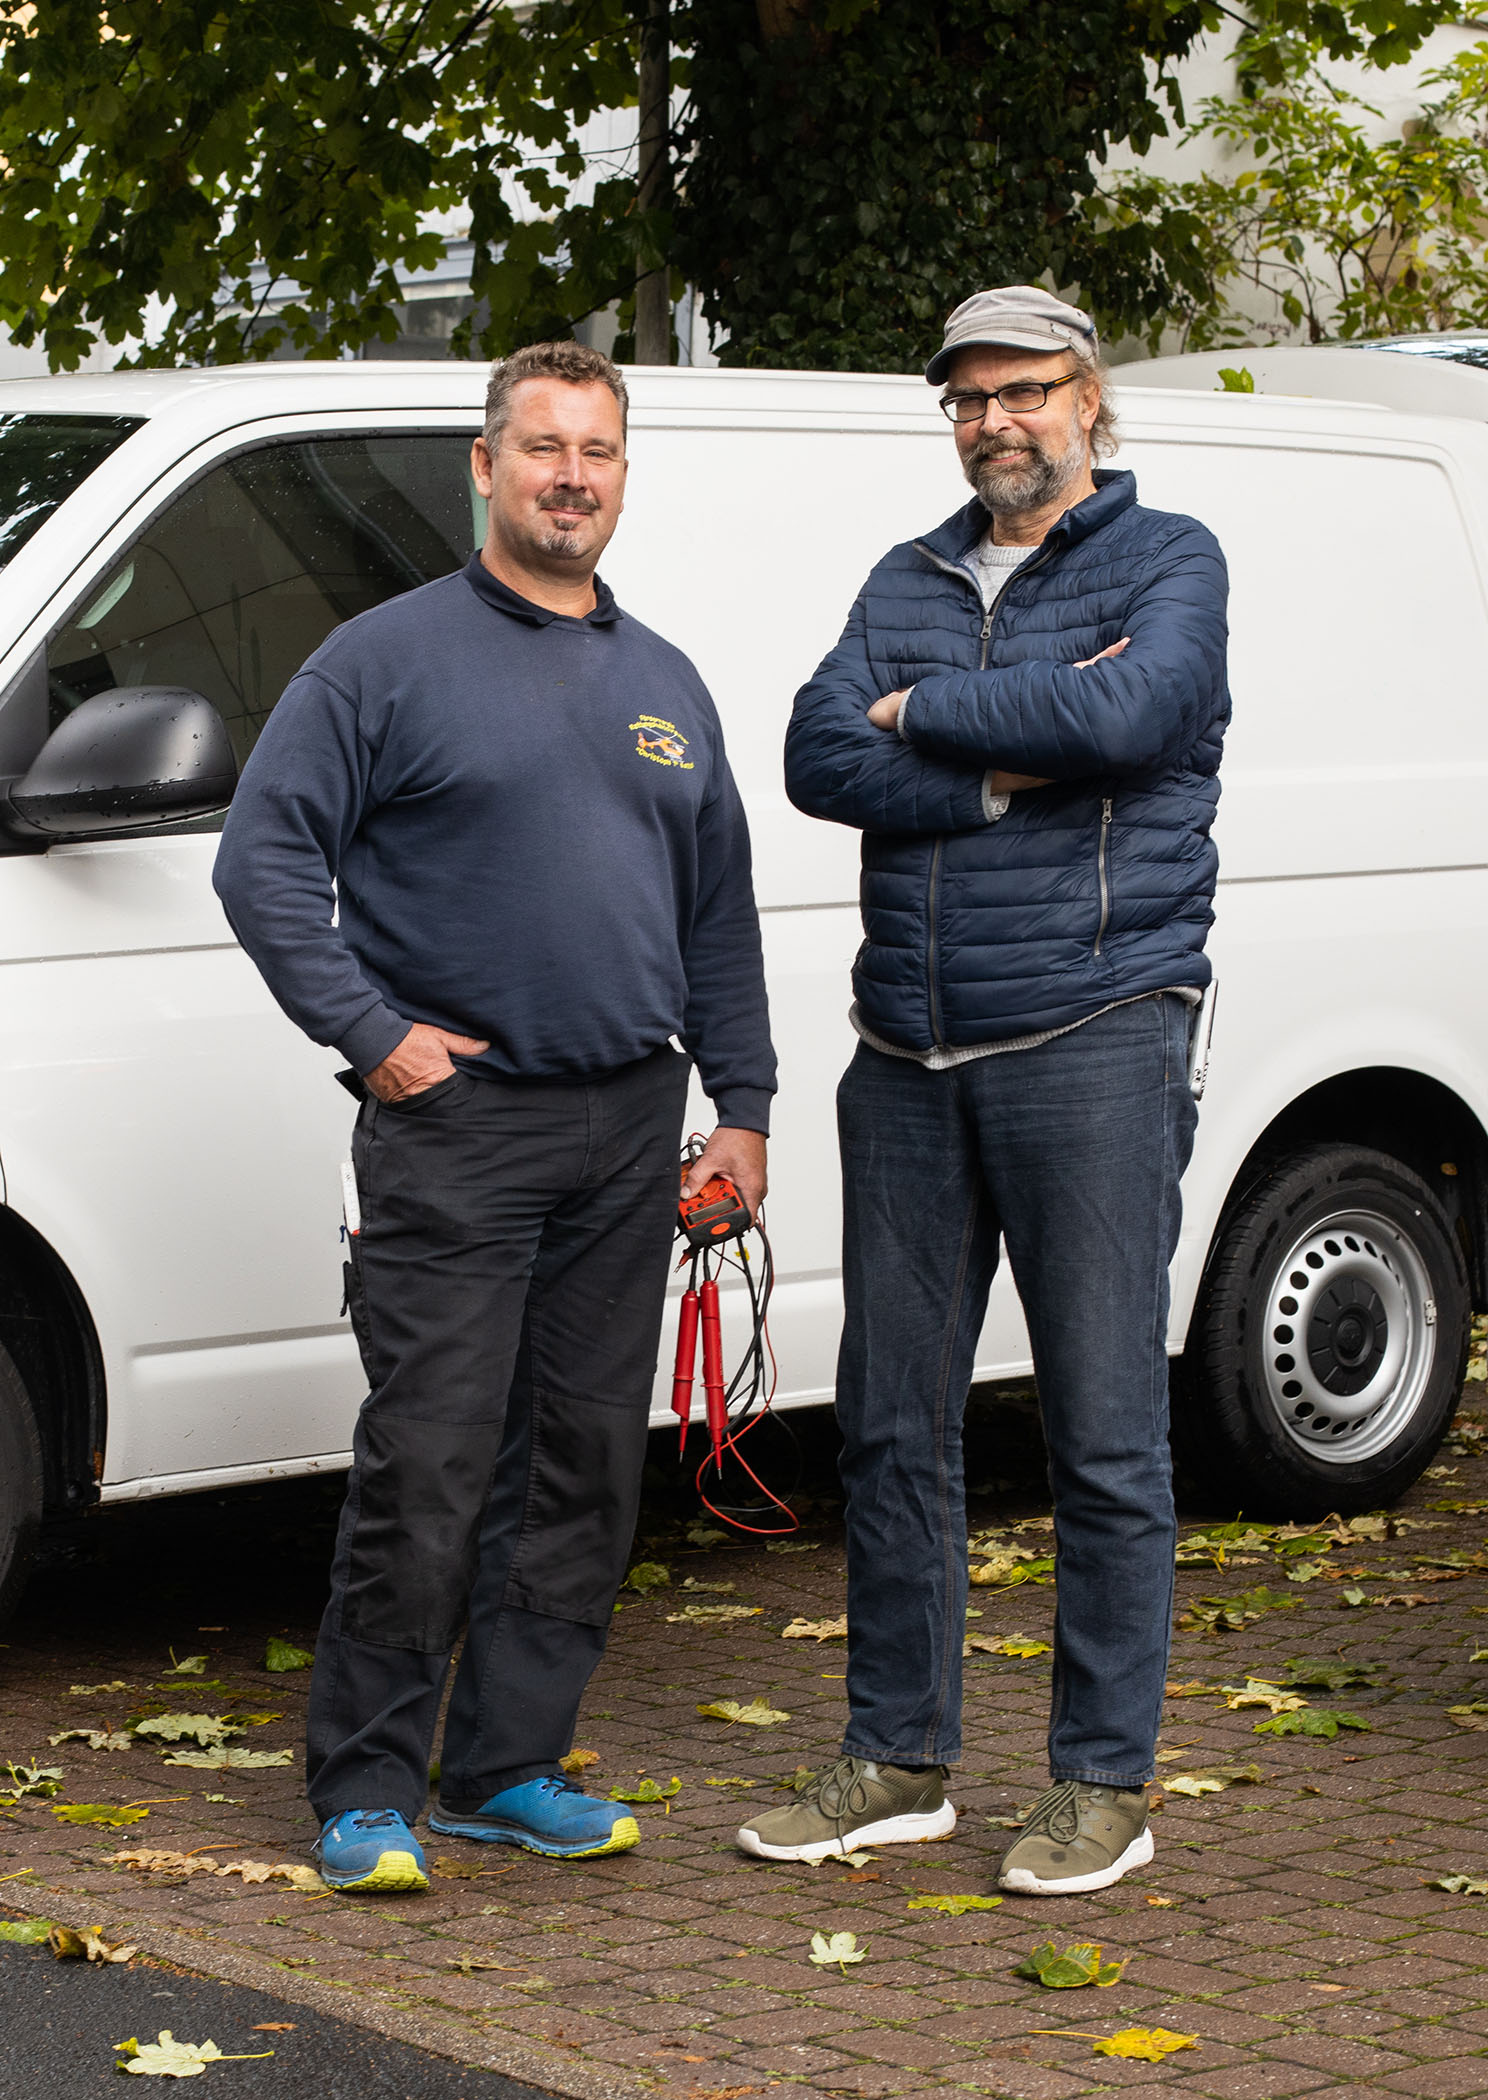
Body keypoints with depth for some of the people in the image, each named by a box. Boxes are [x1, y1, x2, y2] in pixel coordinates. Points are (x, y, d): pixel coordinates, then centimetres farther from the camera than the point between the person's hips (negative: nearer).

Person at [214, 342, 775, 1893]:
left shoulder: (665, 685, 17)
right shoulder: (389, 659, 0)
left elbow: (719, 911, 21)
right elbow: (266, 859, -4)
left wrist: (741, 1102, 14)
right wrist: (372, 1032, -11)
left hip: (629, 1131, 6)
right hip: (455, 1125, -6)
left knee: (585, 1464, 7)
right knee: (427, 1466, -8)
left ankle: (509, 1767, 16)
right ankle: (366, 1788, 2)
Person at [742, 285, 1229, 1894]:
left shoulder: (1166, 565, 3)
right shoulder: (906, 584, 16)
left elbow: (1127, 712, -18)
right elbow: (818, 759, -1)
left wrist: (925, 715, -6)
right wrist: (1011, 767, -13)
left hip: (1090, 1044, -5)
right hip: (910, 1060, 5)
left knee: (1105, 1434, -2)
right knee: (891, 1424, 8)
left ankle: (1104, 1782, 7)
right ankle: (899, 1761, 19)